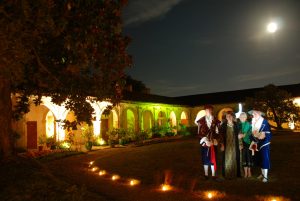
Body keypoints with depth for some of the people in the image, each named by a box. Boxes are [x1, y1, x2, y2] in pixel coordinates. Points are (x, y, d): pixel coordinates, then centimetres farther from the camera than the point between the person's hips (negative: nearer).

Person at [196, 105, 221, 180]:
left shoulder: (215, 120, 0)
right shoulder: (201, 120, -1)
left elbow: (217, 132, 0)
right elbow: (200, 133, -3)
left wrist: (213, 141, -12)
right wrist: (206, 140, -14)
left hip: (213, 143, 0)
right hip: (204, 142, 0)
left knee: (213, 159, 3)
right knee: (205, 159, 7)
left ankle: (213, 175, 14)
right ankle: (206, 174, 19)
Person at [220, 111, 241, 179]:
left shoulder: (236, 125, 2)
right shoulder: (223, 125, -2)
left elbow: (238, 134, 6)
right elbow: (221, 136, -3)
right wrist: (222, 145, -8)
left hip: (234, 145, 2)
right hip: (227, 145, -2)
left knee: (234, 159, 8)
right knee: (227, 159, 3)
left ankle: (235, 174, 20)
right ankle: (227, 174, 12)